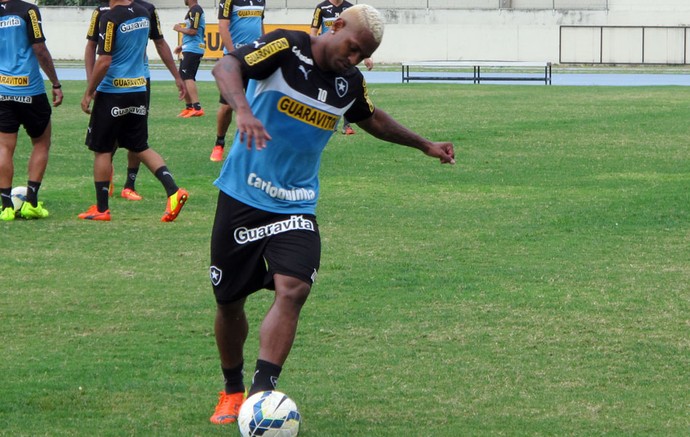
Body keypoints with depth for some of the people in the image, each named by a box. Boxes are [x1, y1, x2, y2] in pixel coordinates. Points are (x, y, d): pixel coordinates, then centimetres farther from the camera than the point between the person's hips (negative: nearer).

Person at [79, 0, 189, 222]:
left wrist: (89, 93, -12)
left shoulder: (110, 19, -18)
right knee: (140, 147, 14)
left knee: (102, 150, 6)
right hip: (139, 89, 7)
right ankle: (173, 191, -2)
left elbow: (104, 62, -20)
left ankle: (101, 208, 11)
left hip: (112, 93, -7)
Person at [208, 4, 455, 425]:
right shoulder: (286, 48, -12)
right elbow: (227, 66, -26)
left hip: (295, 206, 3)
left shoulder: (350, 83, 6)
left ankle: (261, 394, -23)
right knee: (229, 300, 5)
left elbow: (372, 119, 28)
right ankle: (232, 392, 29)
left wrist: (425, 145, 35)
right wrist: (243, 110, -45)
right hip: (242, 197, -3)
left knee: (293, 289, -21)